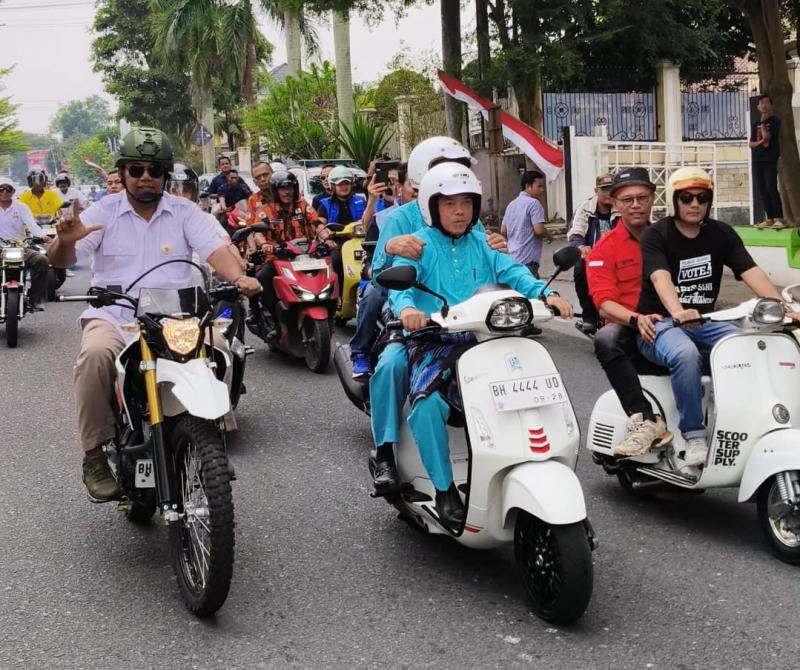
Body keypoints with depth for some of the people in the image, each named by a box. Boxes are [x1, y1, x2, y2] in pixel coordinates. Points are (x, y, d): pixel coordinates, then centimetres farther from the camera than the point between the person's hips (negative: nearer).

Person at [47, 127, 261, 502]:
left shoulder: (185, 213, 10)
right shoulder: (103, 212, 7)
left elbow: (215, 250, -3)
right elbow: (60, 261, -3)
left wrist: (237, 278, -25)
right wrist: (66, 241, -28)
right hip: (112, 316, -1)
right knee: (95, 353, -34)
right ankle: (94, 455, -18)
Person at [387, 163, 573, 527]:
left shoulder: (484, 244, 16)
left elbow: (512, 272, 2)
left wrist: (545, 293, -19)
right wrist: (406, 308, -37)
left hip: (484, 340, 4)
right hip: (434, 342, -4)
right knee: (428, 403, -30)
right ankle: (444, 489, -14)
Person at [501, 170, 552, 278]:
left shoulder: (512, 204, 15)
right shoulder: (533, 203, -11)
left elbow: (503, 231, 19)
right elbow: (539, 230, -19)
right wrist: (549, 236, 1)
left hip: (512, 258, 9)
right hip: (527, 260, -9)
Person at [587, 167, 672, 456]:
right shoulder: (603, 250, 4)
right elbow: (604, 303, -8)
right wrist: (637, 319, -28)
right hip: (630, 331, -1)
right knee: (606, 339, -36)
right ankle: (645, 420, -41)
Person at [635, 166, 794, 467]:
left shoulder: (722, 234, 5)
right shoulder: (656, 236, -7)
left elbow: (752, 272, -9)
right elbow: (660, 277, -26)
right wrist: (678, 312, -47)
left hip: (704, 321, 5)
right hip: (661, 322, -4)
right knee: (685, 353, -36)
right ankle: (694, 435, -25)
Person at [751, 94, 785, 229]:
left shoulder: (775, 121, -1)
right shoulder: (756, 124, 16)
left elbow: (766, 136, -15)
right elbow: (751, 144, 12)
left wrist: (762, 122, -1)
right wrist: (760, 141, -8)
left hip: (770, 160, -6)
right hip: (757, 161, 6)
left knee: (771, 188, -17)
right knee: (762, 191, 3)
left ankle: (779, 219, -19)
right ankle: (770, 219, 6)